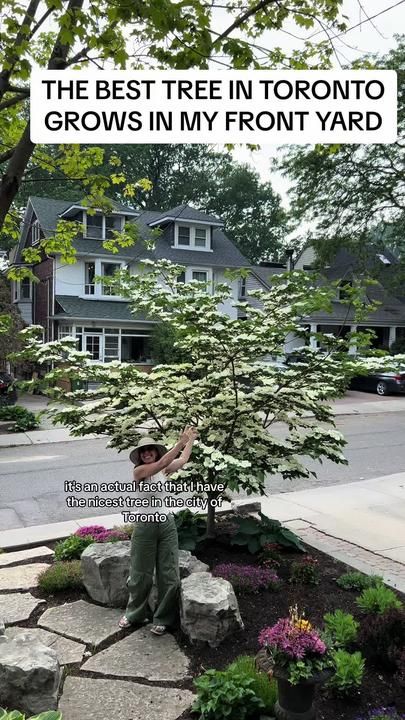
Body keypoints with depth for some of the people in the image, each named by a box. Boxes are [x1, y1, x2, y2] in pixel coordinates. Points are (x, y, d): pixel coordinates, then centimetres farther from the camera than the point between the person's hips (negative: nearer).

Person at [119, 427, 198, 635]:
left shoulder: (163, 470, 2)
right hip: (145, 527, -4)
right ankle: (135, 613, 36)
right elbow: (162, 463, -27)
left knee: (168, 573, 7)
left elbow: (183, 459, 16)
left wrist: (191, 439, 13)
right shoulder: (139, 471, -13)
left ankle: (163, 619, 25)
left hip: (168, 525, 4)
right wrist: (181, 441, -31)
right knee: (141, 573, 12)